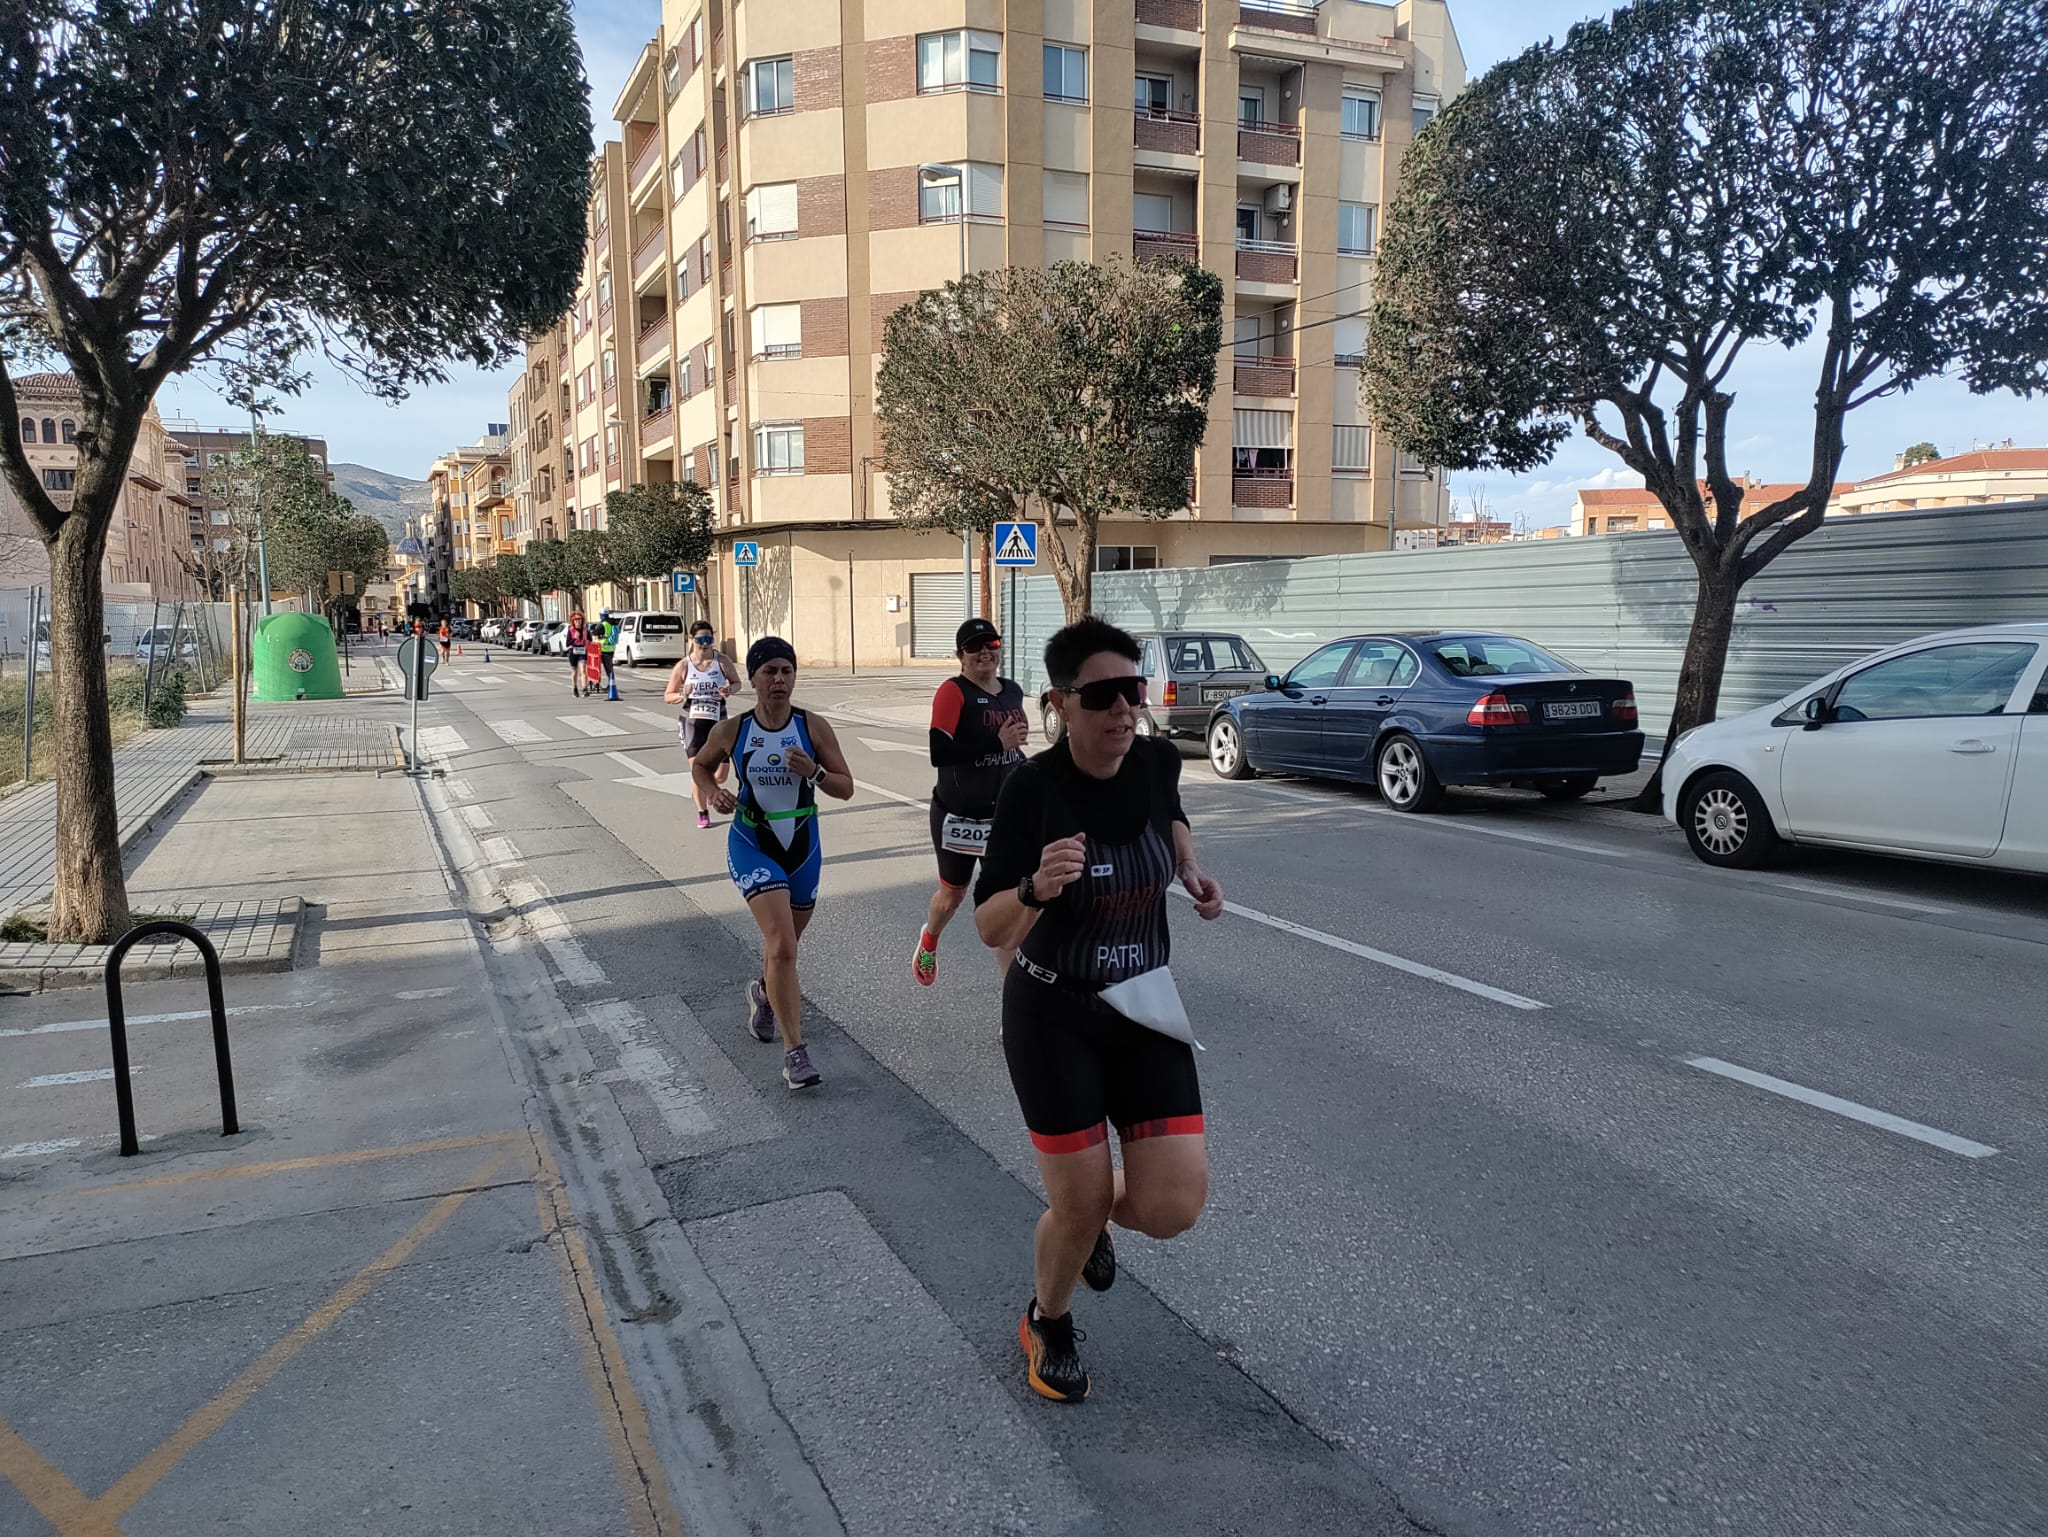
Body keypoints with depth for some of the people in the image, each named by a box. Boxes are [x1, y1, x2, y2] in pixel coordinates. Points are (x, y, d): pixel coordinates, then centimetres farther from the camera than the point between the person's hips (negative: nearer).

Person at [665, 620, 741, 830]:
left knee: (722, 772, 0)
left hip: (717, 720, 1)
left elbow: (737, 682, 8)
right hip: (692, 720, -1)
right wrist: (682, 696, -19)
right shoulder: (683, 666, -5)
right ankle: (702, 813, 13)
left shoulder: (722, 661, -5)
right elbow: (668, 695, 2)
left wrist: (729, 690, -14)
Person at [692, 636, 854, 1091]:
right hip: (752, 847, -3)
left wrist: (813, 772, -24)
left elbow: (846, 788, -5)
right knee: (782, 945, -19)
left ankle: (764, 992, 55)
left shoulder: (814, 728, -8)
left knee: (784, 944, 20)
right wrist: (712, 791, -10)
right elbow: (700, 766, 11)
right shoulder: (731, 731, -8)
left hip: (803, 847, 3)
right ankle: (794, 1051, -12)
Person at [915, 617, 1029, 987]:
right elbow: (939, 753, -25)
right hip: (959, 815, -4)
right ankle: (928, 944, 50)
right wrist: (997, 742, -27)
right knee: (953, 894, 17)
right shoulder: (953, 691, -14)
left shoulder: (1013, 691, 5)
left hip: (1005, 814, 4)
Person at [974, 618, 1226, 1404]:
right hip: (1053, 1020, -4)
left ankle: (1091, 1216, 33)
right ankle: (1048, 1326, 35)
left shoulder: (1157, 759, -8)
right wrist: (1036, 888, -41)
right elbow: (991, 930, -20)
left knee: (1173, 1206, -4)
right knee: (1080, 1203, 0)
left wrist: (1192, 869, 1)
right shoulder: (1033, 786, -21)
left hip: (1145, 1012, 4)